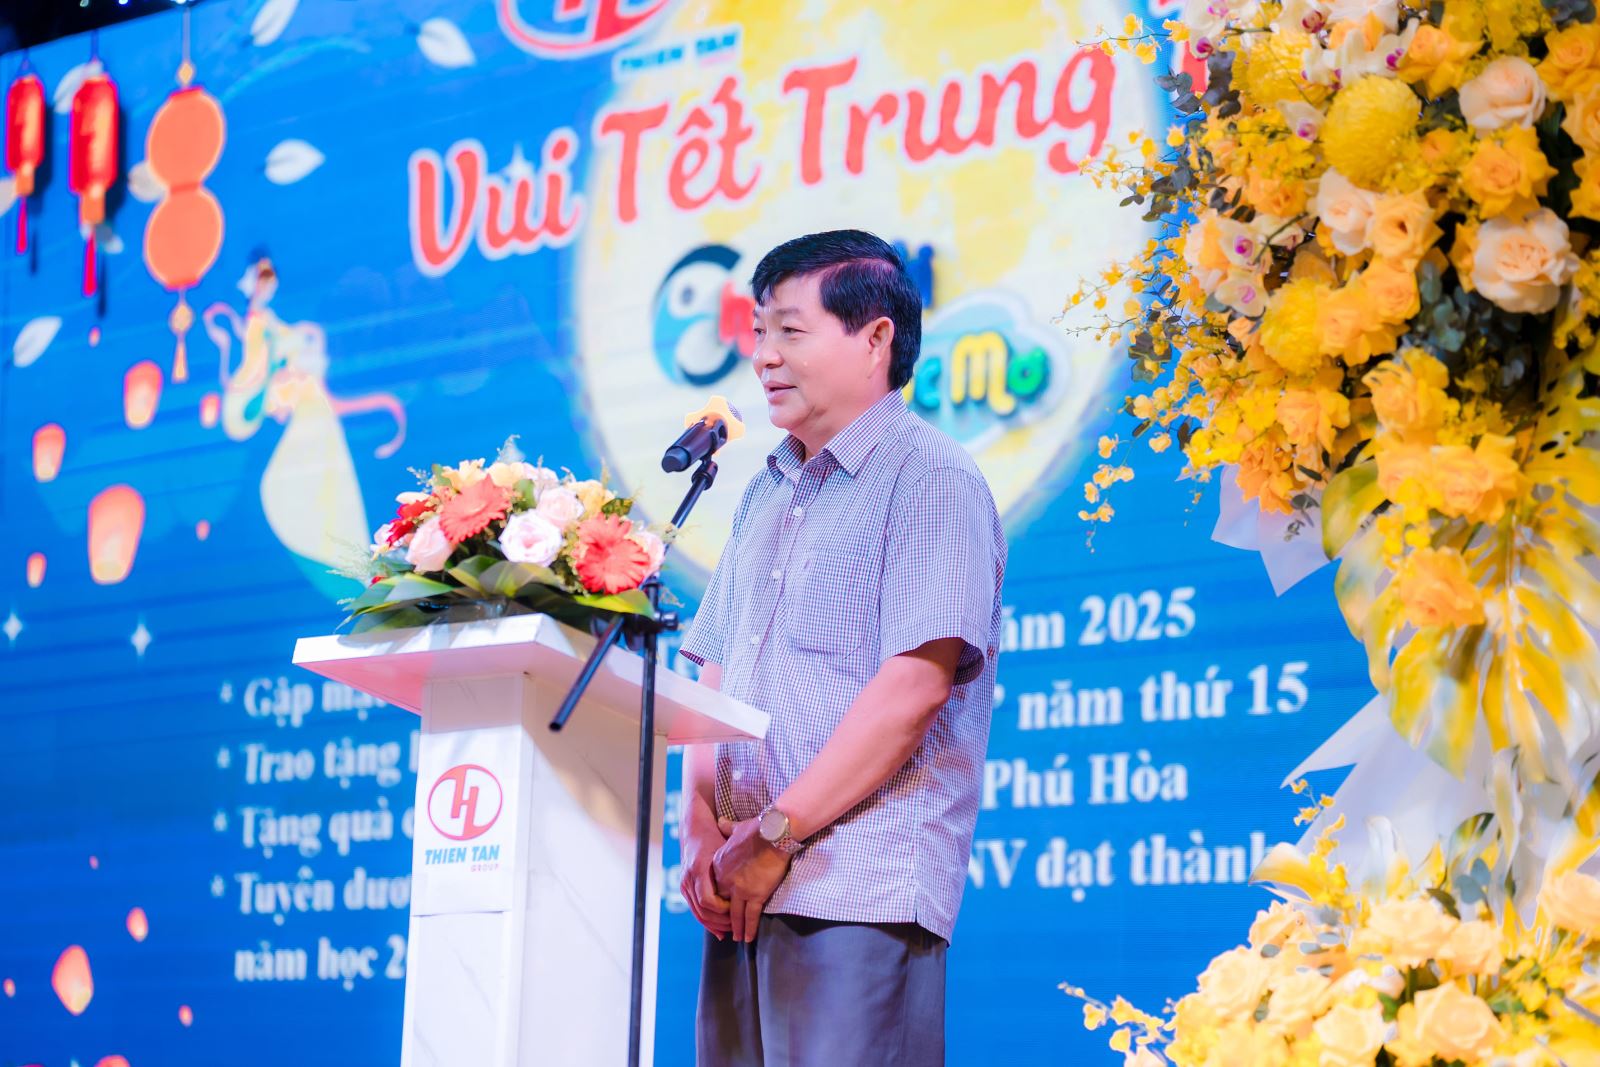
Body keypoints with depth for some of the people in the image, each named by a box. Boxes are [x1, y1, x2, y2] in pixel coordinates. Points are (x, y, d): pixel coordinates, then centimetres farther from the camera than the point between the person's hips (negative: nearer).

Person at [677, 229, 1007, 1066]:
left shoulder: (932, 480, -3)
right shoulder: (767, 495, 21)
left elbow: (915, 683, -14)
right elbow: (714, 678, 17)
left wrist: (775, 835, -14)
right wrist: (702, 834, 1)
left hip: (860, 895, -7)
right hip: (746, 893, 7)